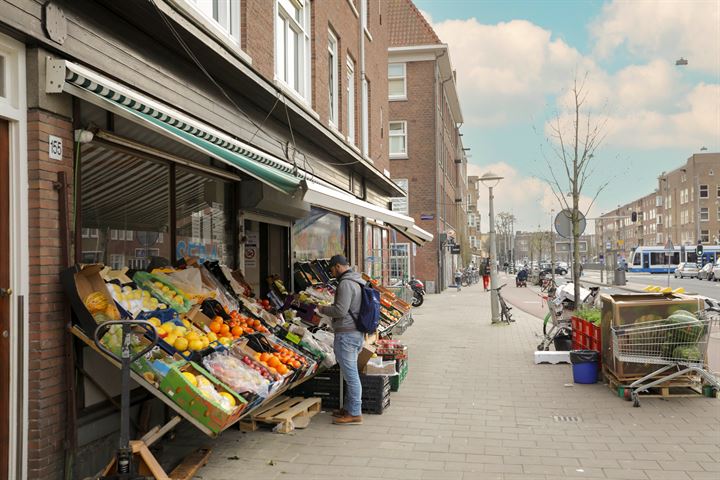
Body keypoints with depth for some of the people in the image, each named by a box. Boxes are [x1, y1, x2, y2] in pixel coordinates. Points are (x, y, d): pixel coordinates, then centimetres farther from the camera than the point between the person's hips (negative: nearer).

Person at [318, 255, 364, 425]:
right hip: (357, 333, 10)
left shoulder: (345, 283, -16)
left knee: (351, 374, -5)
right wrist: (331, 307, 17)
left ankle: (354, 413, 1)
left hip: (346, 333, -10)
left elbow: (340, 310, -21)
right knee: (351, 374, 16)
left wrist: (323, 309, -6)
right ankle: (349, 408, 26)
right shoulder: (357, 282, 15)